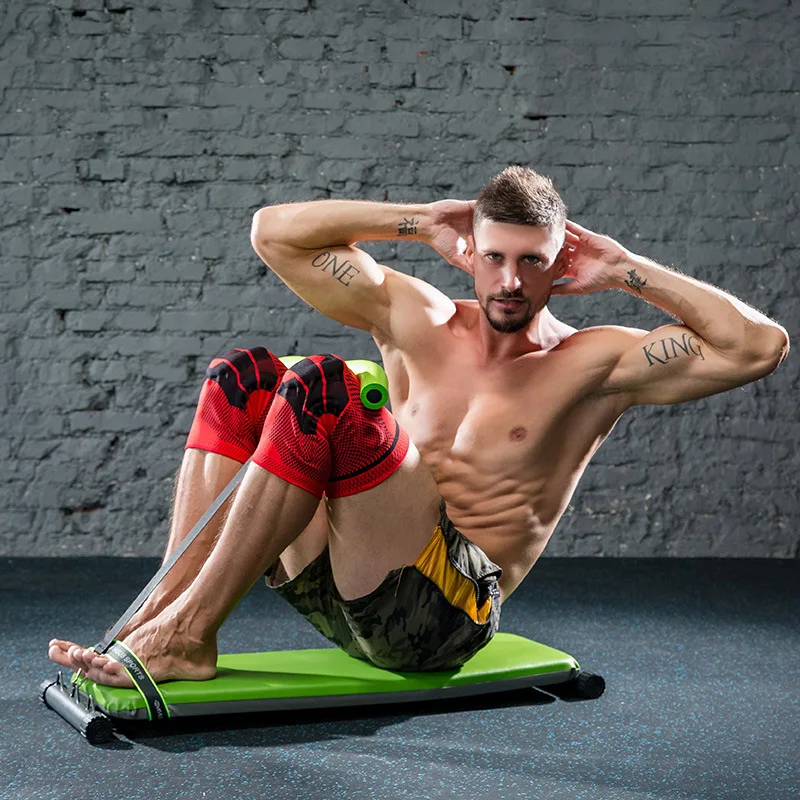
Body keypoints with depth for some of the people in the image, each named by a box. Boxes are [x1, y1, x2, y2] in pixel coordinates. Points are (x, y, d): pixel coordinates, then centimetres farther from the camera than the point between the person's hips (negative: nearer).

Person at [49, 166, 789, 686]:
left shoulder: (594, 364, 3)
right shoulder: (416, 320, 14)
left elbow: (760, 346, -7)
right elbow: (274, 232, 17)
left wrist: (626, 272, -2)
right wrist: (419, 223, 11)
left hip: (445, 610, -6)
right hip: (342, 590, 6)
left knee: (319, 386, -24)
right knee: (241, 376, -2)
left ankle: (190, 635, -23)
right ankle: (171, 601, -15)